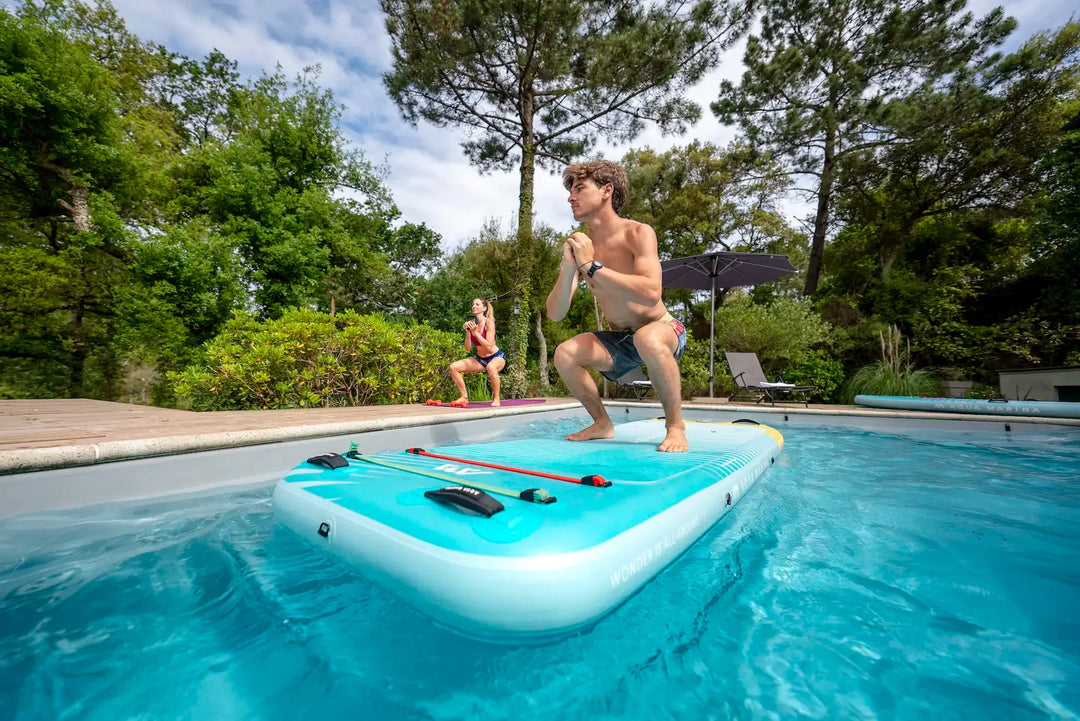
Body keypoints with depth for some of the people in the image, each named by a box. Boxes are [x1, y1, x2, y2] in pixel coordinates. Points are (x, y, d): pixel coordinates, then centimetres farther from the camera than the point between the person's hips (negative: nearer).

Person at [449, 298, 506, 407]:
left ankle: (496, 398, -20)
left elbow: (489, 347, -26)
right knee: (453, 367, -7)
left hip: (497, 357, -6)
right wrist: (467, 332, -16)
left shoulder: (489, 322, -17)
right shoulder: (471, 323, -3)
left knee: (491, 367, -41)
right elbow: (468, 349, -4)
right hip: (480, 359, 6)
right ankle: (464, 397, 6)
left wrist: (475, 332, -27)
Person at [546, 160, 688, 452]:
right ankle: (602, 423, 5)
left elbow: (650, 293, -35)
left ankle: (675, 425, -14)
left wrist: (591, 266, -29)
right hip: (619, 340, 5)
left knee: (647, 339, -38)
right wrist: (568, 268, -25)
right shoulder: (580, 246, -3)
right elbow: (555, 314, -10)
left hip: (662, 330, -4)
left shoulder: (638, 233, -16)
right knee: (564, 354, -16)